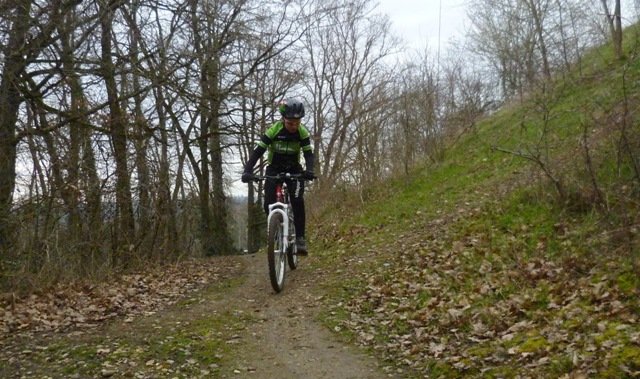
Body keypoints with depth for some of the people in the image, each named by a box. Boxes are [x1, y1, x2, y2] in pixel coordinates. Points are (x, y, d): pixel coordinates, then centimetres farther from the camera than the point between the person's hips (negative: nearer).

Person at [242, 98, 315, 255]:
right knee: (269, 204, -15)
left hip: (294, 168, 0)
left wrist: (309, 170, -42)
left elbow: (309, 154, -20)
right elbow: (258, 151, -24)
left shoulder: (303, 132, -17)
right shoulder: (273, 130, -22)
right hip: (274, 168, 0)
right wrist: (247, 170, -38)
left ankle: (300, 238, -15)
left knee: (297, 201, -22)